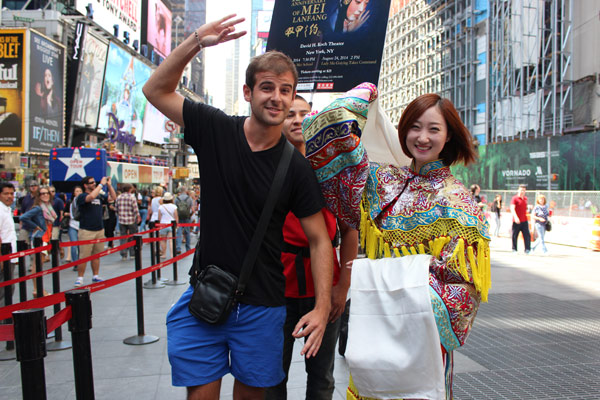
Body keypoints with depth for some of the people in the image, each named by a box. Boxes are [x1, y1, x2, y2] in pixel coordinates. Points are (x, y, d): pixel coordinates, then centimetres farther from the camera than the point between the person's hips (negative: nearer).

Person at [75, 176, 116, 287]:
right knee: (84, 256, -5)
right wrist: (101, 184, -19)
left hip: (99, 230, 6)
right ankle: (80, 278, 3)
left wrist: (109, 184, 3)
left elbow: (113, 197, 13)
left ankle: (95, 276, 21)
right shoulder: (82, 197, -6)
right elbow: (92, 196, -27)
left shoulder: (99, 196, 12)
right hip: (86, 231, -6)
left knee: (96, 255, 11)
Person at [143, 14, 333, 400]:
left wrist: (323, 306, -15)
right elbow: (156, 90, 1)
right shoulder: (215, 129, -3)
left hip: (262, 306, 0)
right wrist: (196, 41, -12)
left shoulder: (296, 168, -7)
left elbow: (319, 239, -5)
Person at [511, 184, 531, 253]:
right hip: (517, 221, -5)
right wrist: (515, 217, -31)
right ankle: (514, 249, 14)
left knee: (527, 235, -1)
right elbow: (512, 208, -20)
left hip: (524, 221, 5)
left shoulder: (525, 198, 13)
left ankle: (527, 249, 4)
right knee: (515, 235, 2)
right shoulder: (515, 198, -7)